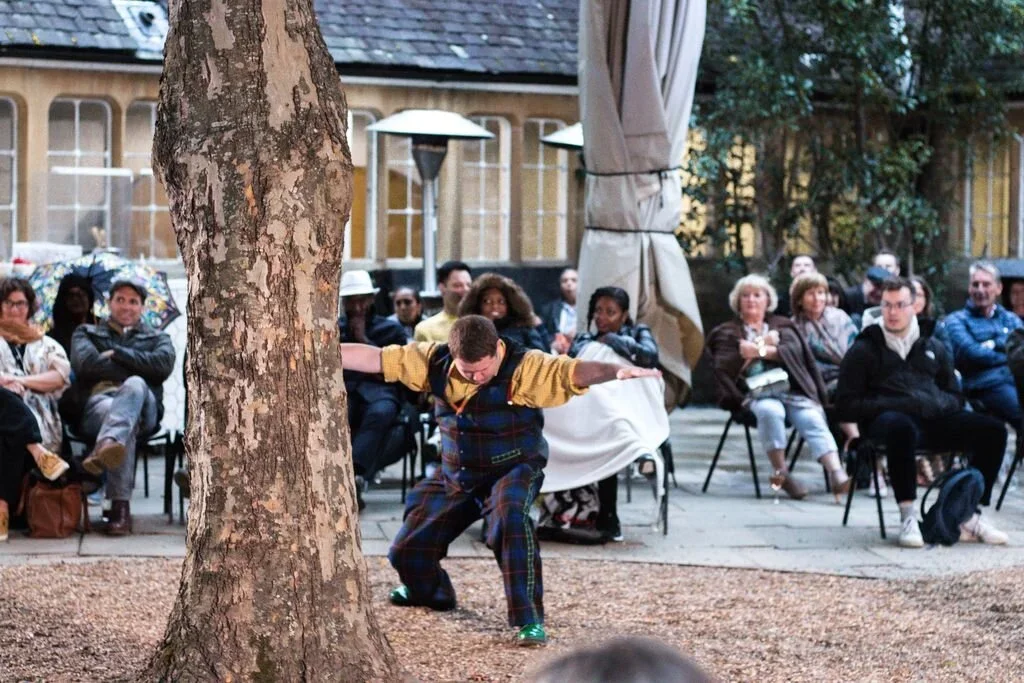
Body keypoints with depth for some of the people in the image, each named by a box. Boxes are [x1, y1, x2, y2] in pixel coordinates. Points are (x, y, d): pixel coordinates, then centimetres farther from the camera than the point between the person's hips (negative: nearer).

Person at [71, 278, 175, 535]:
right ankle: (120, 506, -57)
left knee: (134, 386, -40)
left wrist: (115, 354, 3)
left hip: (144, 408, 0)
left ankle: (105, 448, -70)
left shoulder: (157, 339, 30)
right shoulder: (87, 333, 31)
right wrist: (137, 369, 4)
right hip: (97, 403, 0)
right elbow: (86, 363, 5)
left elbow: (164, 365, 3)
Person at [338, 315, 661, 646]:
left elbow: (570, 372, -39)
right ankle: (431, 592, 45)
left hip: (511, 470, -5)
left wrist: (616, 370, -58)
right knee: (407, 552, 7)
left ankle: (530, 620, -32)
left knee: (509, 516, -38)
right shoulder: (435, 361, -10)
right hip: (454, 476, 5)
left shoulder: (524, 367, -24)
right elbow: (375, 359, -5)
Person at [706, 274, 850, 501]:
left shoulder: (782, 326, 26)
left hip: (792, 391, 2)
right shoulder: (728, 332, 23)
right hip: (754, 394, -2)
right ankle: (780, 474, -29)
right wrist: (765, 343, 2)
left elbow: (794, 350, 5)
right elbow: (725, 367, 4)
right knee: (771, 411, -37)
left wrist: (757, 350, -3)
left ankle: (836, 474, -47)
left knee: (813, 418, -29)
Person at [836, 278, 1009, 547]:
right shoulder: (863, 350, 11)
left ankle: (970, 514, -13)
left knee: (993, 430, -18)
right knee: (901, 426, -42)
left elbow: (955, 398, 22)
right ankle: (907, 517, -37)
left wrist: (934, 404, -4)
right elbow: (847, 404, 2)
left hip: (934, 420, 5)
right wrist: (893, 405, -13)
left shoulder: (933, 347, 23)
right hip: (885, 418, -5)